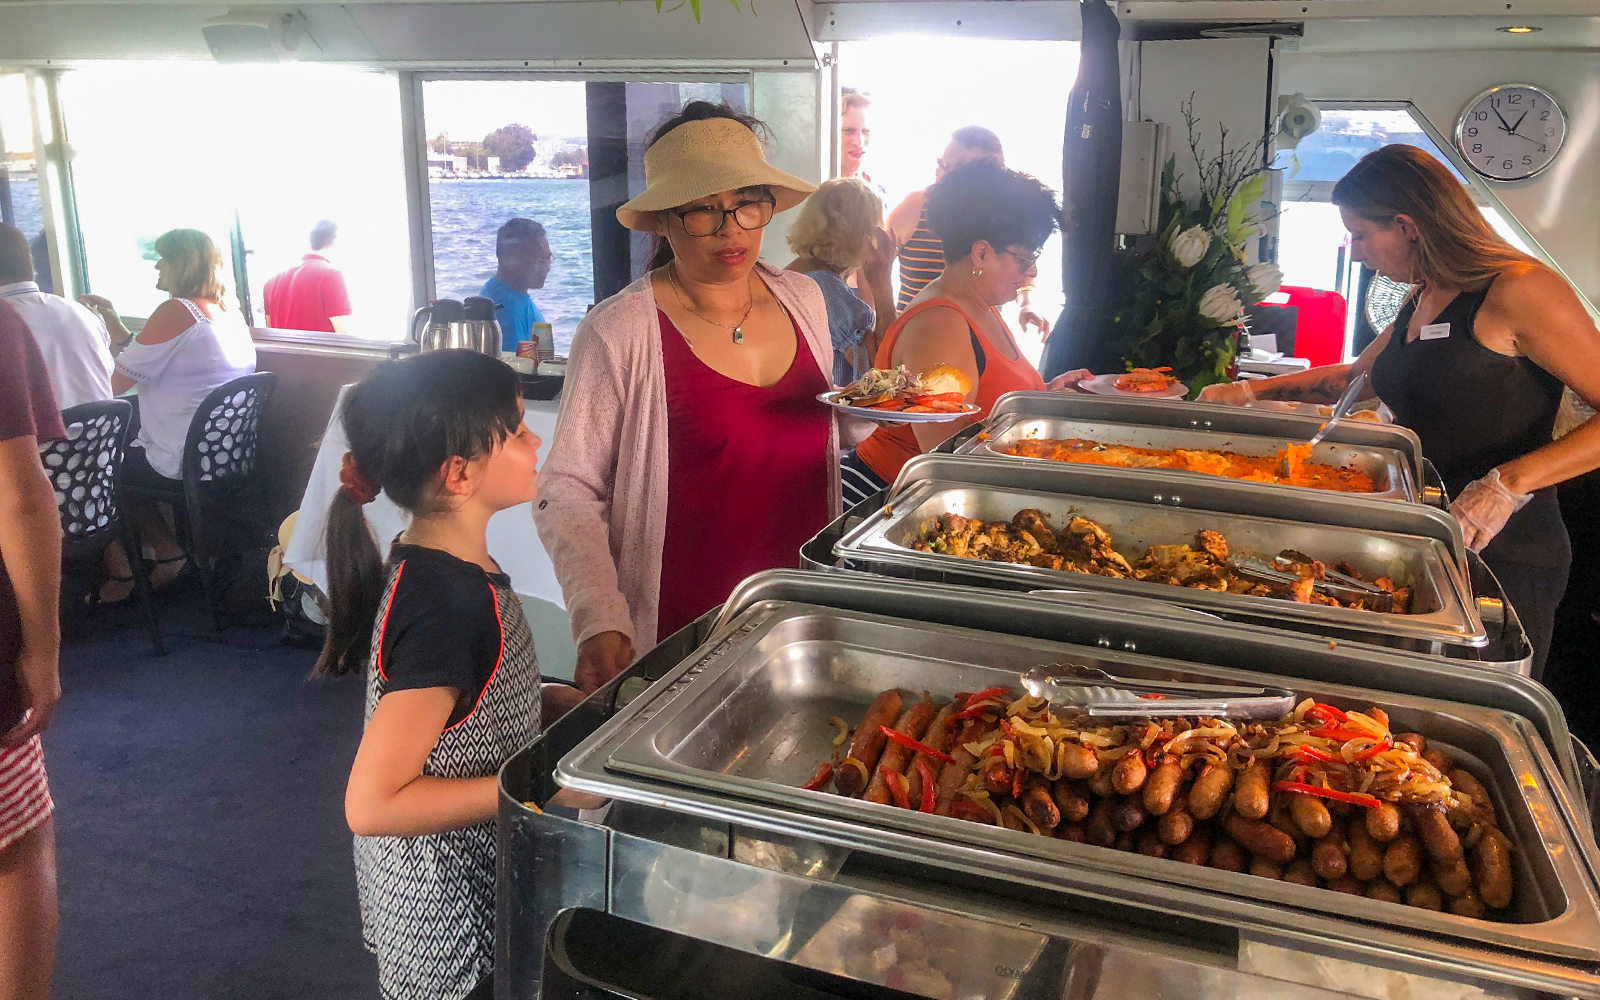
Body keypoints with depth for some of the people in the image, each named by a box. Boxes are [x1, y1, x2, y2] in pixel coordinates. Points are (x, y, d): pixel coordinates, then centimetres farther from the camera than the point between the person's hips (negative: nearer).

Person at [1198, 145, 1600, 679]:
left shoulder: (1517, 290, -13)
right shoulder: (1422, 301, 14)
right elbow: (1351, 376, 30)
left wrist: (1509, 482, -27)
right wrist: (1251, 390, 24)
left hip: (1501, 555, -7)